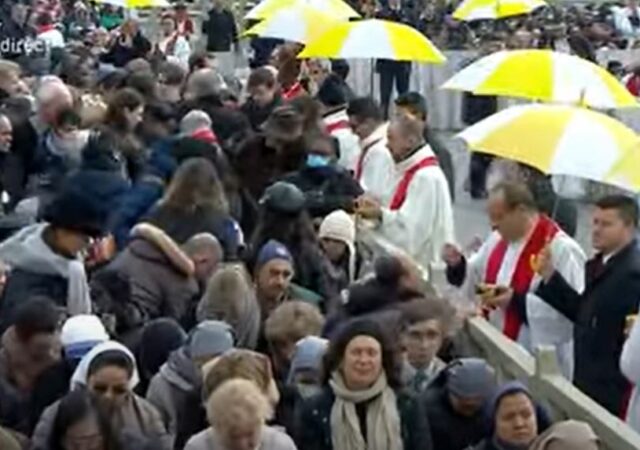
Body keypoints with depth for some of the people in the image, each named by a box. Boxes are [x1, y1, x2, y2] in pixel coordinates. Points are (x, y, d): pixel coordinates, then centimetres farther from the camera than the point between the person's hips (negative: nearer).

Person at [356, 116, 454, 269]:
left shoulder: (426, 177, -20)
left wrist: (380, 214, -20)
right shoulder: (409, 170, 12)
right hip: (404, 259, 10)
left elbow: (413, 227, -25)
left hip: (419, 263, -10)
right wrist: (378, 206, 3)